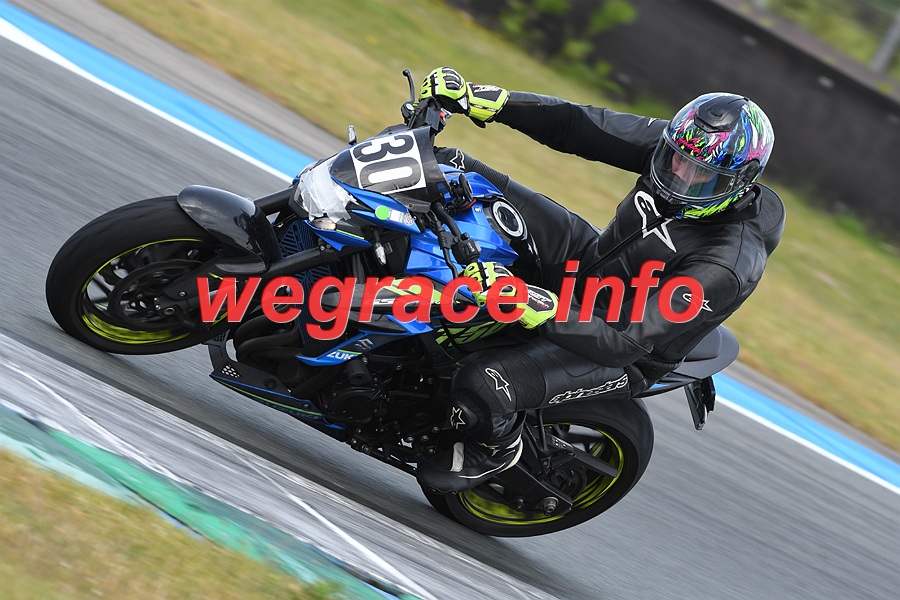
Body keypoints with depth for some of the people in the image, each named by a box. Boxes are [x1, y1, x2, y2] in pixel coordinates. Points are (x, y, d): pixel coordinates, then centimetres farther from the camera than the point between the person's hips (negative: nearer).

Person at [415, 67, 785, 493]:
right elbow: (580, 127, -11)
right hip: (586, 261, 7)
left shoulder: (730, 265, -32)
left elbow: (624, 341, -35)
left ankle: (495, 448, 6)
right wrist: (483, 100, -21)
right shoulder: (679, 146, -14)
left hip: (618, 356, -6)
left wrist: (538, 310, -46)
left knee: (482, 385, -27)